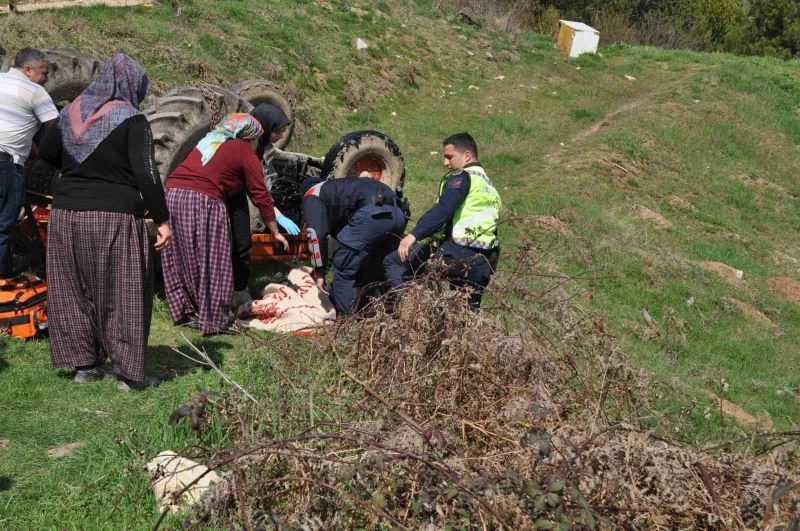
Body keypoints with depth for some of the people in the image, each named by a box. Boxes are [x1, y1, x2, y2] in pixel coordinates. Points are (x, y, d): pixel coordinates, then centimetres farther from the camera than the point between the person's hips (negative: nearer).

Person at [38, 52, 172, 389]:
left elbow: (47, 153, 20)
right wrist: (162, 219, -9)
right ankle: (128, 372, 5)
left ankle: (84, 364, 20)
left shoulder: (72, 112, 8)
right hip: (114, 217, -5)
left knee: (74, 291, 14)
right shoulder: (132, 120, -9)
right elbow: (146, 174, -14)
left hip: (66, 214, 5)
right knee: (122, 294, 2)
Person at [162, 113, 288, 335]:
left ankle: (185, 311, 23)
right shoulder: (245, 153, 9)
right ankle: (214, 321, 3)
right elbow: (260, 195, 9)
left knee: (178, 259, 14)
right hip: (202, 202, -7)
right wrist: (275, 232, 16)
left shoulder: (208, 141, 27)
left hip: (171, 194, 7)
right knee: (211, 263, 0)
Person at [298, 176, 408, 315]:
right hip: (398, 214, 8)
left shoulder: (312, 197, 19)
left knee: (343, 266, 6)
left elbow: (317, 234, 2)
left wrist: (319, 272, 9)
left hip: (372, 214, -8)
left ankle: (345, 316, 9)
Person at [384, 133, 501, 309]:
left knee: (393, 261, -6)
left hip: (458, 253, -9)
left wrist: (414, 235, -25)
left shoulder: (462, 176, -3)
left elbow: (442, 210, -18)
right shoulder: (489, 185, 25)